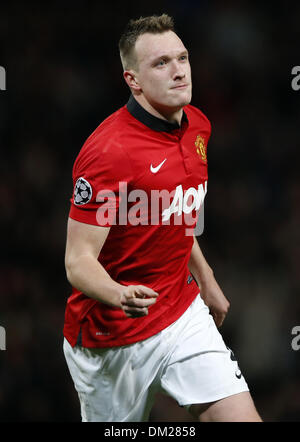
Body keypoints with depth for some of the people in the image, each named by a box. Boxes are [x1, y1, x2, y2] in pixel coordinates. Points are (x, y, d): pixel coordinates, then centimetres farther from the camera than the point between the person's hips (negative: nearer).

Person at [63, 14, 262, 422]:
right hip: (111, 339, -6)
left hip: (184, 317, 6)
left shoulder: (197, 126, 3)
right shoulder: (108, 150, -22)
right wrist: (120, 296, -43)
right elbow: (78, 260, -24)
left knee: (240, 416, -9)